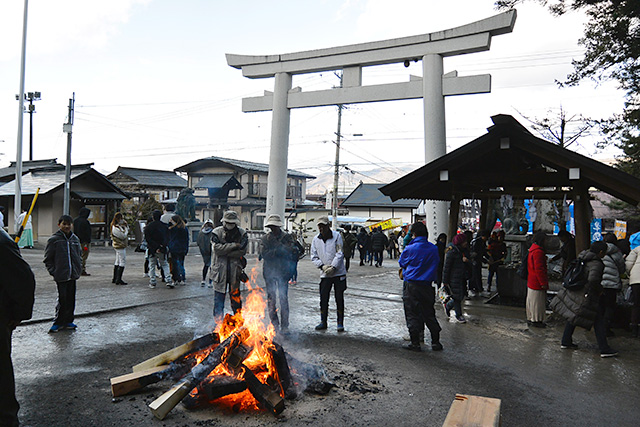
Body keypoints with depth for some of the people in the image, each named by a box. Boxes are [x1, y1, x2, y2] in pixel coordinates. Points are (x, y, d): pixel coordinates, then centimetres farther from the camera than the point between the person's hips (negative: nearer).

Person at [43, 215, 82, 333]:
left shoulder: (75, 239, 10)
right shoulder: (54, 240, -4)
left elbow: (79, 255, 20)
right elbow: (48, 259, -1)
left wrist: (79, 269, 10)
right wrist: (54, 272, -8)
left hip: (73, 275, 5)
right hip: (61, 276, -5)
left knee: (71, 299, 9)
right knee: (62, 299, -4)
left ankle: (68, 321, 21)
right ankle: (58, 322, 11)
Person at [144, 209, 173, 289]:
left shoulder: (148, 226, -4)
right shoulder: (164, 226, 0)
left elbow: (147, 238, -9)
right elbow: (167, 238, -6)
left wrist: (156, 246, -12)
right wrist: (162, 246, -11)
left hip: (152, 249, -1)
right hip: (162, 250, 1)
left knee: (152, 266, 11)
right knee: (165, 265, 11)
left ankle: (152, 283, 11)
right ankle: (168, 281, 0)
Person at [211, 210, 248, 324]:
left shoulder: (242, 233, 3)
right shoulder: (217, 232, -1)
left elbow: (242, 251, -8)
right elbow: (217, 248, -15)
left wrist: (225, 252, -12)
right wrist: (234, 245, -17)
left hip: (235, 270, 1)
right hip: (220, 269, -1)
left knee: (235, 295, 9)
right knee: (219, 295, 4)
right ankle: (218, 322, 16)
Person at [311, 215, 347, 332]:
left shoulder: (337, 236, -6)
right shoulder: (315, 239, 4)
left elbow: (340, 254, -8)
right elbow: (314, 257, 7)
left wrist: (333, 267, -16)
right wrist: (322, 266, -8)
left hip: (338, 273, -2)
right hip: (324, 274, 3)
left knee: (339, 298, 3)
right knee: (323, 299, 4)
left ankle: (340, 323, 14)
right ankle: (323, 322, 19)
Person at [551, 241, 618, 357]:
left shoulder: (582, 258, 7)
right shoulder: (596, 264, -19)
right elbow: (593, 279, -34)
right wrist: (599, 290, -16)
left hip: (574, 292, 8)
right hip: (587, 297, -8)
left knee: (573, 317, 18)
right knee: (598, 321, 3)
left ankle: (566, 341, 26)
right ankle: (604, 349, 8)